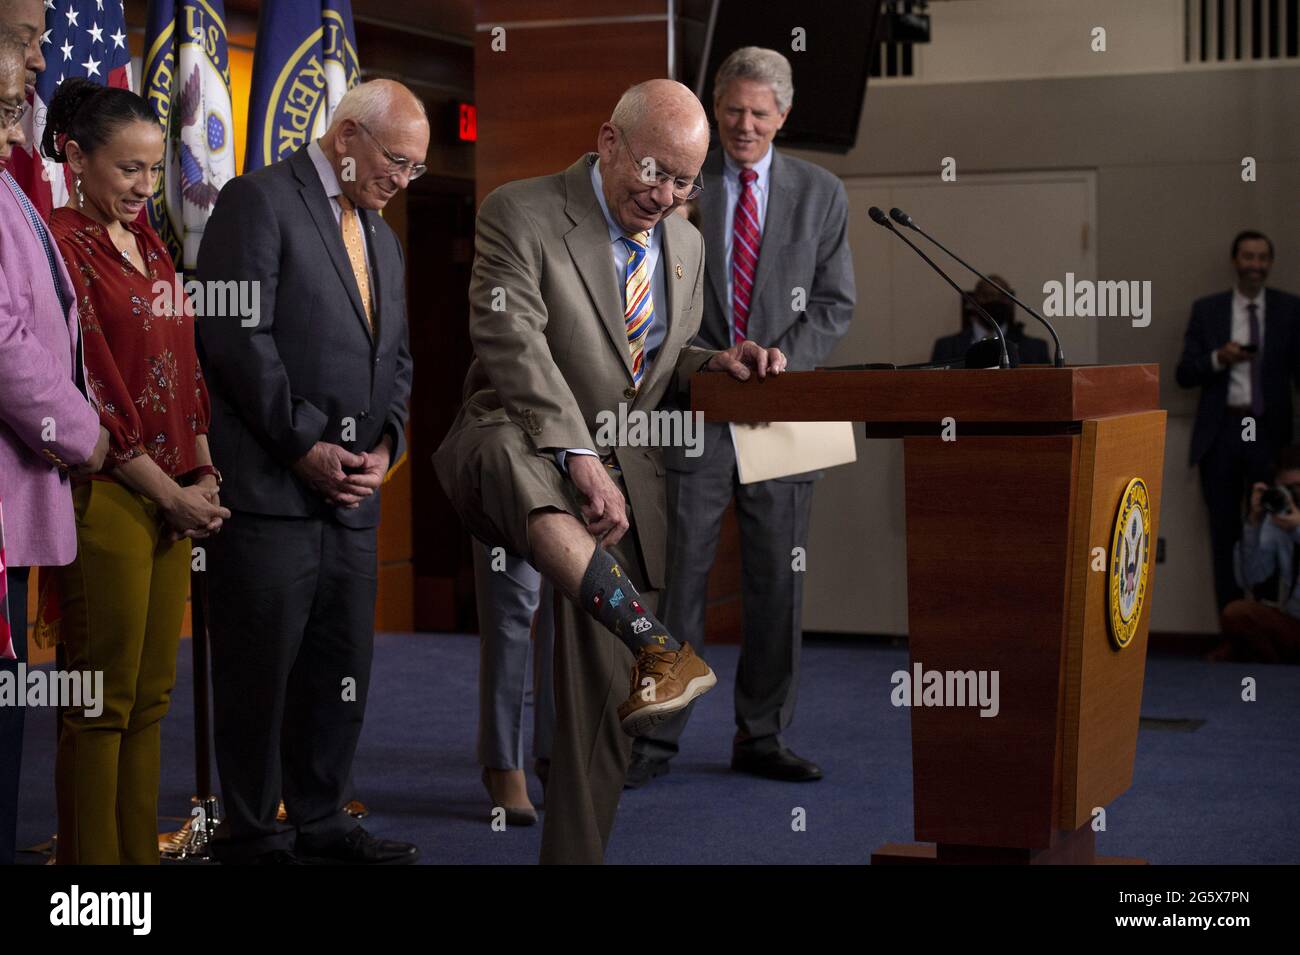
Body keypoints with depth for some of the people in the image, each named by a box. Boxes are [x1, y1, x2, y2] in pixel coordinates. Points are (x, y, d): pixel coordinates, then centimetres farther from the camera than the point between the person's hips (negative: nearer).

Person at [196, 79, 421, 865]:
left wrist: (387, 442, 3)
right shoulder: (259, 202, -5)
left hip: (353, 492, 8)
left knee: (342, 673, 10)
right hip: (269, 487, -7)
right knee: (260, 673, 0)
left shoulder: (383, 238, 21)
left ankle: (322, 823, 22)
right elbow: (237, 336, -14)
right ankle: (252, 836, 10)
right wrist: (305, 445, -15)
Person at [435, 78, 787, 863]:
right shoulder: (519, 215, -7)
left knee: (605, 697, 1)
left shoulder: (686, 245, 14)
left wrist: (710, 362, 1)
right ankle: (658, 647, -48)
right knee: (503, 445, -42)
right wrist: (579, 457, -31)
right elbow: (515, 343, -20)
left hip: (624, 481, 6)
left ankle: (576, 850, 12)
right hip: (526, 453, -5)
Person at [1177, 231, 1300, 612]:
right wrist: (1218, 358, -15)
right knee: (1225, 533, 7)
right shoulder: (1207, 309, 6)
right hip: (1221, 433, 1)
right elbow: (1184, 374, 5)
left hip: (1269, 433, -1)